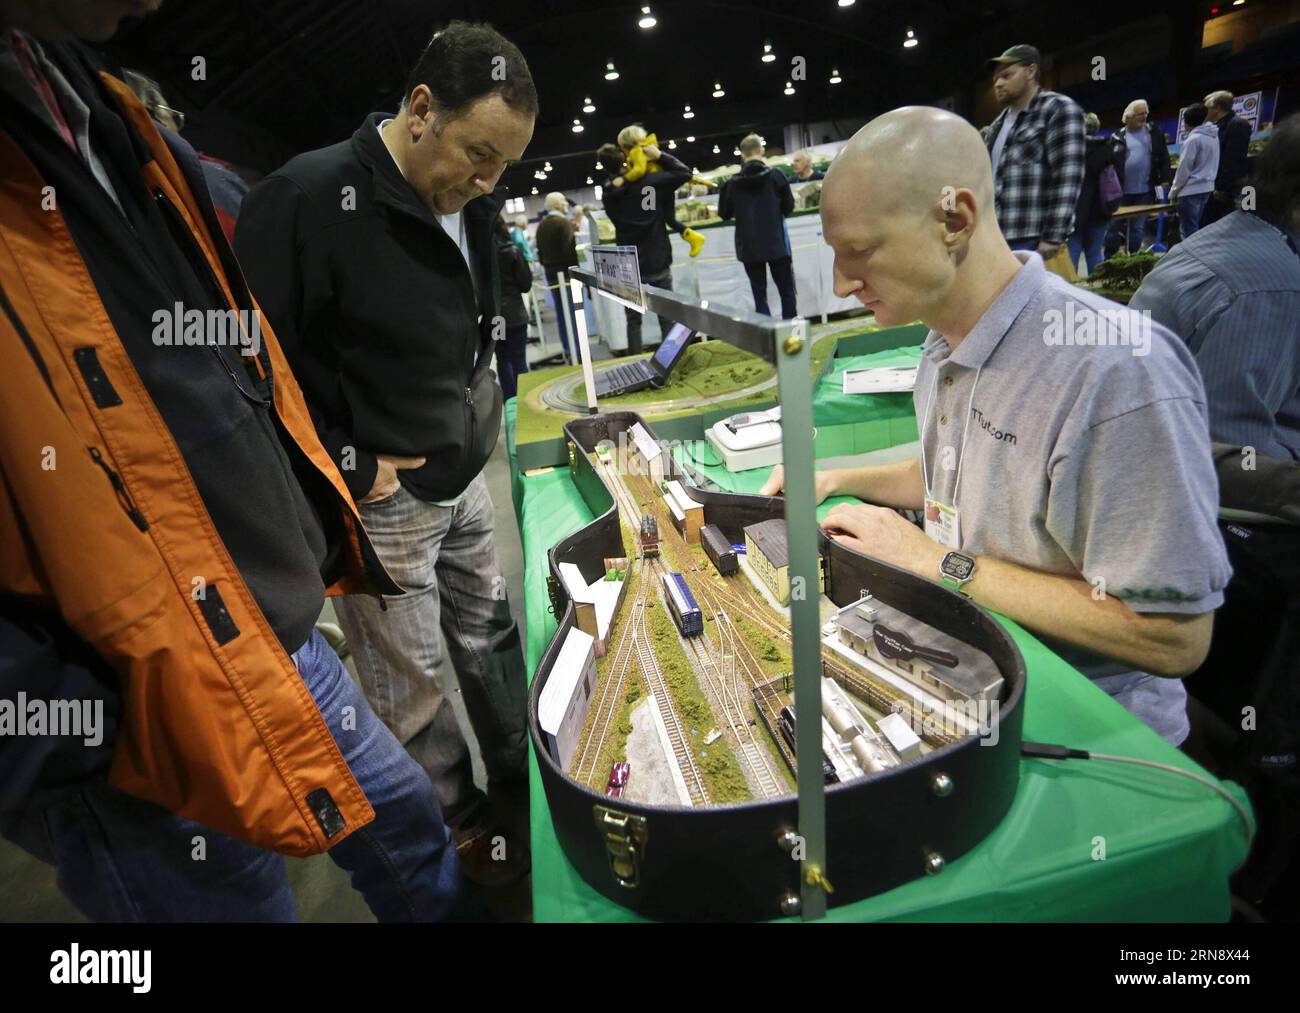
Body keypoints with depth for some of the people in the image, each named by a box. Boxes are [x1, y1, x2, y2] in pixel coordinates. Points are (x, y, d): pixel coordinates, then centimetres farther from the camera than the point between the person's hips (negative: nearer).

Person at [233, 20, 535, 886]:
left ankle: (521, 780, 42)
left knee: (493, 639, 20)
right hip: (381, 502, -7)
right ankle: (462, 824, 34)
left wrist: (485, 408, 8)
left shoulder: (469, 207, 4)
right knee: (413, 687, 9)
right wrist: (345, 470, -16)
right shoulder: (306, 200, -20)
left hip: (465, 482, 7)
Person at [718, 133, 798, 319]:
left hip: (749, 247, 1)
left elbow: (724, 214, 5)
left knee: (759, 294, 8)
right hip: (777, 243, -1)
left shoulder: (733, 183, -3)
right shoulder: (776, 175, -6)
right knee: (787, 291, 8)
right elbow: (789, 207, 0)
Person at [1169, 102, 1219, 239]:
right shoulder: (1214, 136, 11)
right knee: (1195, 228, 14)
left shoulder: (1193, 139, -13)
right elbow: (1211, 165, 15)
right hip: (1207, 187, 8)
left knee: (1188, 231, -6)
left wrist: (1173, 192, -3)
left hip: (1190, 190, -8)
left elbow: (1184, 169, -13)